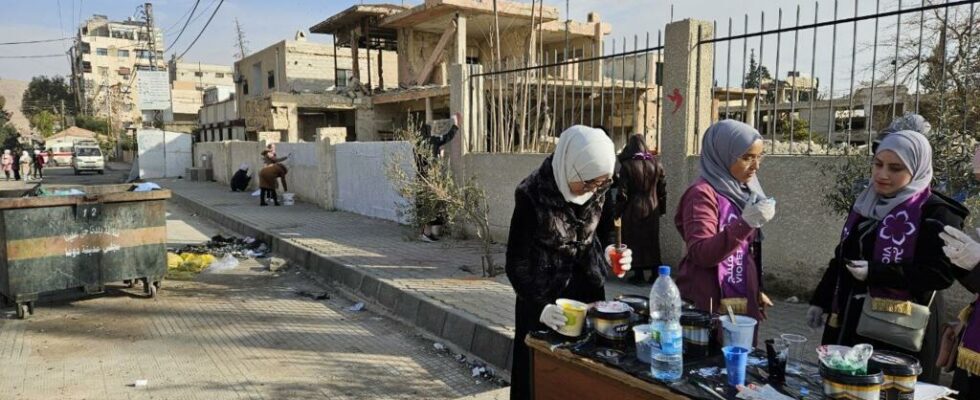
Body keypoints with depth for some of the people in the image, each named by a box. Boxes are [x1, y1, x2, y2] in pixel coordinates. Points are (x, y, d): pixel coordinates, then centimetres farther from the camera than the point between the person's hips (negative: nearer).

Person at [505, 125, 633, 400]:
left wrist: (606, 255, -11)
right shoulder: (533, 195, -20)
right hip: (544, 300, -4)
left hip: (588, 295, 5)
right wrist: (540, 306, -30)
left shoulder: (597, 190, -5)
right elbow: (517, 263, -18)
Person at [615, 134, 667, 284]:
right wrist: (661, 208, 13)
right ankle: (654, 273, 17)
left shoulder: (627, 165, -12)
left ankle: (639, 275, 7)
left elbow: (622, 193, -11)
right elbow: (662, 189, 4)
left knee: (635, 241, 5)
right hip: (652, 209, 4)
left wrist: (618, 212, -2)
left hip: (633, 211, -3)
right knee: (652, 240, 12)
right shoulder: (656, 164, 0)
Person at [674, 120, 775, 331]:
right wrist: (744, 223, -28)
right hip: (710, 307, -8)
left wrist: (756, 290, 21)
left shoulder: (743, 191, 10)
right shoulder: (703, 193, -15)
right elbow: (701, 254, -23)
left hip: (745, 305, 8)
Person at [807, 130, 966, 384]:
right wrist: (821, 301, 17)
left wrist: (875, 272, -22)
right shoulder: (865, 204, 12)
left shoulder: (935, 213, -8)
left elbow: (941, 273, -16)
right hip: (849, 321, 6)